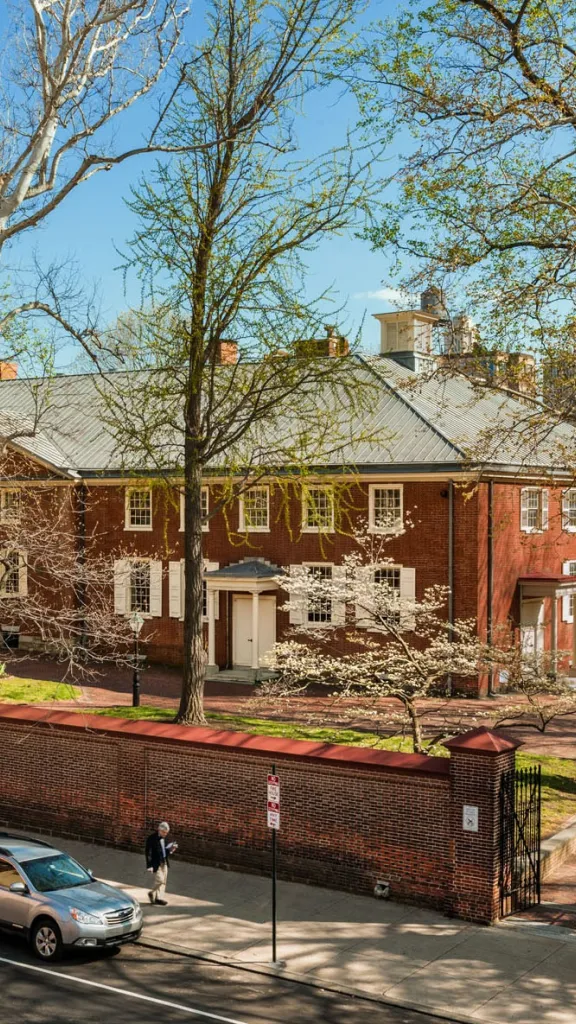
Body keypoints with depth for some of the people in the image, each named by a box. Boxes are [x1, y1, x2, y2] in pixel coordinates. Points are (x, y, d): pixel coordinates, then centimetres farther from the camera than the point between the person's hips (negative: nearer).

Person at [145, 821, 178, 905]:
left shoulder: (165, 838, 6)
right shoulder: (152, 838, -16)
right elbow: (148, 853, -16)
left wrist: (172, 849, -6)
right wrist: (149, 866, -19)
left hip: (164, 862, 7)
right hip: (156, 863, -7)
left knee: (164, 881, 8)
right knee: (160, 880, -9)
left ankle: (159, 898, 17)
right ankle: (152, 893, 15)